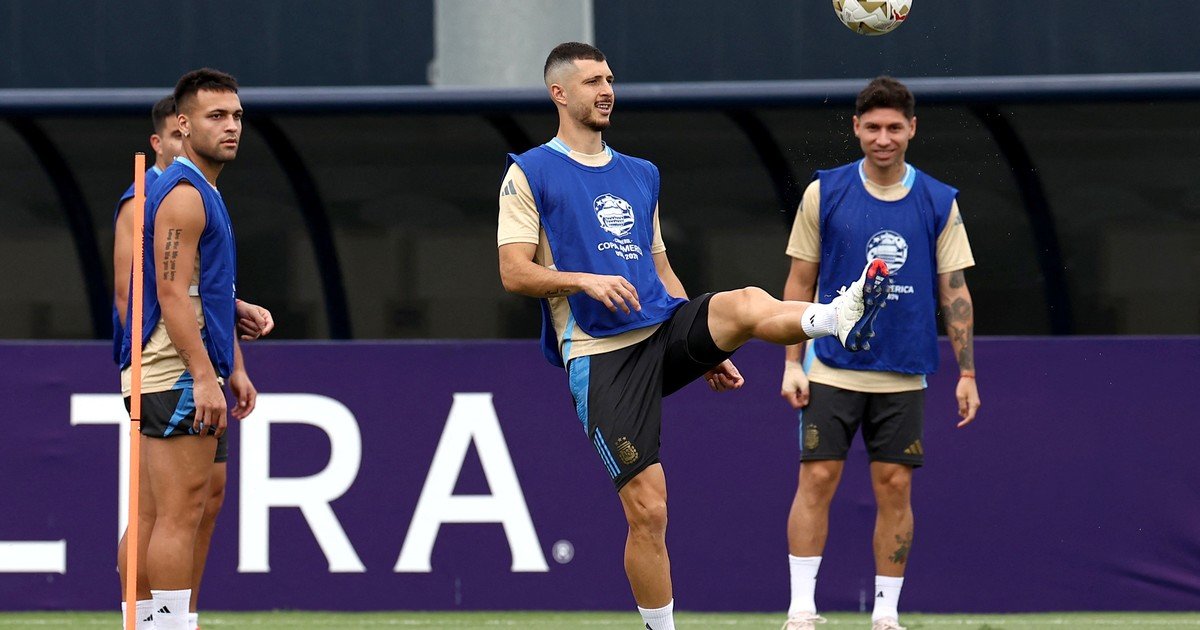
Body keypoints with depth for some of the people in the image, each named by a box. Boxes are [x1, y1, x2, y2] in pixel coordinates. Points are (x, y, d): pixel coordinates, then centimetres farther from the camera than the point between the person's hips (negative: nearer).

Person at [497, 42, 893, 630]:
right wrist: (586, 280, -22)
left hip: (666, 328, 4)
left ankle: (843, 317, -57)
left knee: (750, 304, -29)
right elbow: (514, 272, -5)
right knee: (647, 508, -10)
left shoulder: (640, 175, 21)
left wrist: (707, 349, 19)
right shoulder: (530, 174, 3)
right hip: (601, 356, -4)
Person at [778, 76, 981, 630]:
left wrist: (966, 372, 1)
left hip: (904, 375, 1)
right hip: (832, 370, -1)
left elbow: (954, 292, 6)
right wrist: (792, 363, -1)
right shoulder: (824, 193, 1)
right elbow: (800, 282, 5)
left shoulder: (939, 203, 3)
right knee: (816, 480, -6)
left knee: (894, 487, 1)